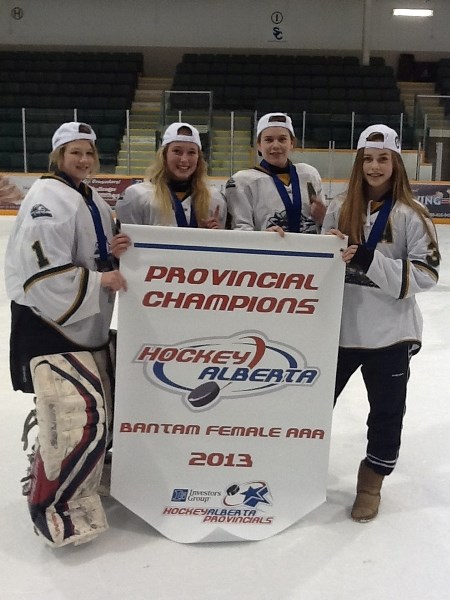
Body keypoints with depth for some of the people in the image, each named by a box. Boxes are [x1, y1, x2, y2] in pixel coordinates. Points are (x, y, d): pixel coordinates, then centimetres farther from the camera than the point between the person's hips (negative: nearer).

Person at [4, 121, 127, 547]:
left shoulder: (93, 202, 13)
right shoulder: (48, 199, -17)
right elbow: (42, 275, -25)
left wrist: (116, 252, 1)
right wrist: (98, 281, -21)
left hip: (87, 324, 10)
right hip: (47, 324, -10)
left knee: (100, 402, 19)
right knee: (79, 415, -15)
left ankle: (49, 471, 42)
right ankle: (51, 506, 4)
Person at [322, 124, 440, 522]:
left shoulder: (411, 214, -8)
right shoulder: (339, 208, 3)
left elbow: (425, 274, -14)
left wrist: (371, 260, -24)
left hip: (389, 332, -3)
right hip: (340, 326, 3)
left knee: (386, 411, 11)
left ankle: (372, 479, 34)